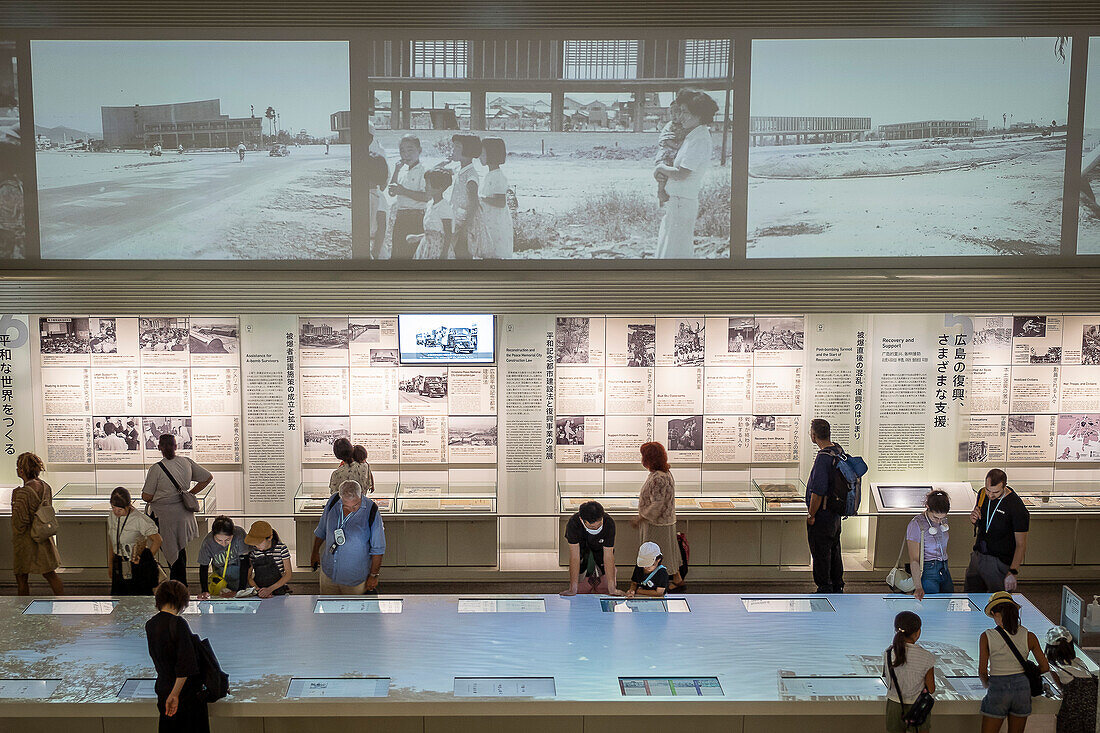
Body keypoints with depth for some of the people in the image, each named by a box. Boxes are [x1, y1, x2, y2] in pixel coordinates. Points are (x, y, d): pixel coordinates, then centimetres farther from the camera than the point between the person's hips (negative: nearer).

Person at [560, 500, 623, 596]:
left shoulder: (609, 523, -37)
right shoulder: (573, 523, -39)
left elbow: (608, 556, -34)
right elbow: (574, 556, -38)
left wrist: (612, 588, -37)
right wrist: (573, 589, -40)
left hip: (600, 545, -1)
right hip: (581, 542, 1)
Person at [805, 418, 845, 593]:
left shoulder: (823, 458, -24)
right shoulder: (839, 450, 4)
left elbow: (818, 491, -25)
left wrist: (811, 515, -15)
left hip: (822, 515, -9)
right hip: (836, 513, 9)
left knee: (821, 556, 2)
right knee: (834, 552, 19)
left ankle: (824, 589, 9)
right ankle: (837, 588, 29)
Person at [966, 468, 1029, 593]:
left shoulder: (1016, 507, -19)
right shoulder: (983, 494, 1)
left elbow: (1021, 544, -19)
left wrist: (1013, 572, -29)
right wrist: (973, 520, -5)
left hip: (1000, 562, -6)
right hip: (977, 556, 6)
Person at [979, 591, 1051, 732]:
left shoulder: (987, 637, -11)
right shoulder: (1028, 636, -4)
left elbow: (982, 671, -9)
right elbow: (1045, 667, 3)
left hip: (997, 689, -3)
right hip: (1022, 686, 3)